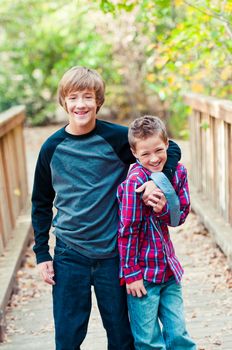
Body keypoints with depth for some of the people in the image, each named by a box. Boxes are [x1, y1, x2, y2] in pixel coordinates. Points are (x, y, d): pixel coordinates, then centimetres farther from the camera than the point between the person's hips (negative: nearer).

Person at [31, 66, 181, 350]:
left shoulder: (117, 138, -7)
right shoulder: (52, 148, -2)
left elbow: (171, 149, 3)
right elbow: (41, 203, 8)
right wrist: (41, 254, 5)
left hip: (113, 252, -1)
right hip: (69, 255, 1)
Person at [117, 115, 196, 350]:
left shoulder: (177, 171, -2)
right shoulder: (135, 181, -20)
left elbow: (180, 216, 1)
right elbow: (127, 230, -17)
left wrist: (163, 208, -20)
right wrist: (131, 274, -13)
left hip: (168, 267, 5)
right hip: (143, 272, -5)